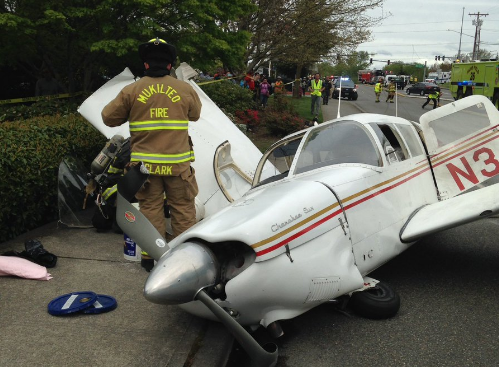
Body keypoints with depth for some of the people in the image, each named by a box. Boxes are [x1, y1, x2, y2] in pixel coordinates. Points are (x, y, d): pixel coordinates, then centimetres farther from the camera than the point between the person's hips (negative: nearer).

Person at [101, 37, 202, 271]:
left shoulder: (131, 91, -4)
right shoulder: (185, 89, -2)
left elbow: (109, 118, 5)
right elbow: (195, 115, 15)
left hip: (145, 164, 1)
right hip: (178, 163, 0)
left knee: (151, 208, 11)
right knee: (183, 209, 11)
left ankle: (151, 257, 18)